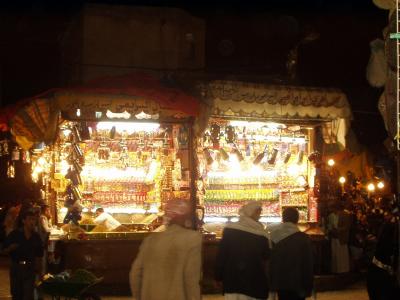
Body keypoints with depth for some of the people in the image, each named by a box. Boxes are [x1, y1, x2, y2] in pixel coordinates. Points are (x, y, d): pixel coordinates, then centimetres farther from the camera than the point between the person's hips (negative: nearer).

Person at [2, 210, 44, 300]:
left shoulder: (36, 237, 4)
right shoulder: (14, 234, -6)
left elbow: (38, 255, 10)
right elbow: (4, 251, -2)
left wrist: (38, 270, 10)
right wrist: (11, 248, -23)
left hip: (30, 268, 1)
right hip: (16, 267, -1)